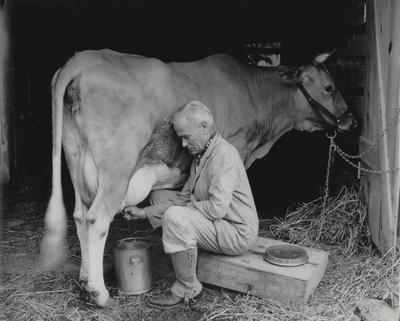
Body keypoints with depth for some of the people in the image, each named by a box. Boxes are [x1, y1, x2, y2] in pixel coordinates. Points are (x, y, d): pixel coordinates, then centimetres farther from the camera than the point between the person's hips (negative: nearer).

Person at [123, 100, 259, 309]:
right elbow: (184, 198, 9)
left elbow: (217, 207, -29)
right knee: (160, 196, 9)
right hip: (217, 224, 10)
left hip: (238, 232, -10)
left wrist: (189, 207, -13)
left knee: (175, 217, -30)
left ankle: (188, 290, -11)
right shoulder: (200, 155, 9)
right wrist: (144, 213, 1)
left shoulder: (223, 154, -21)